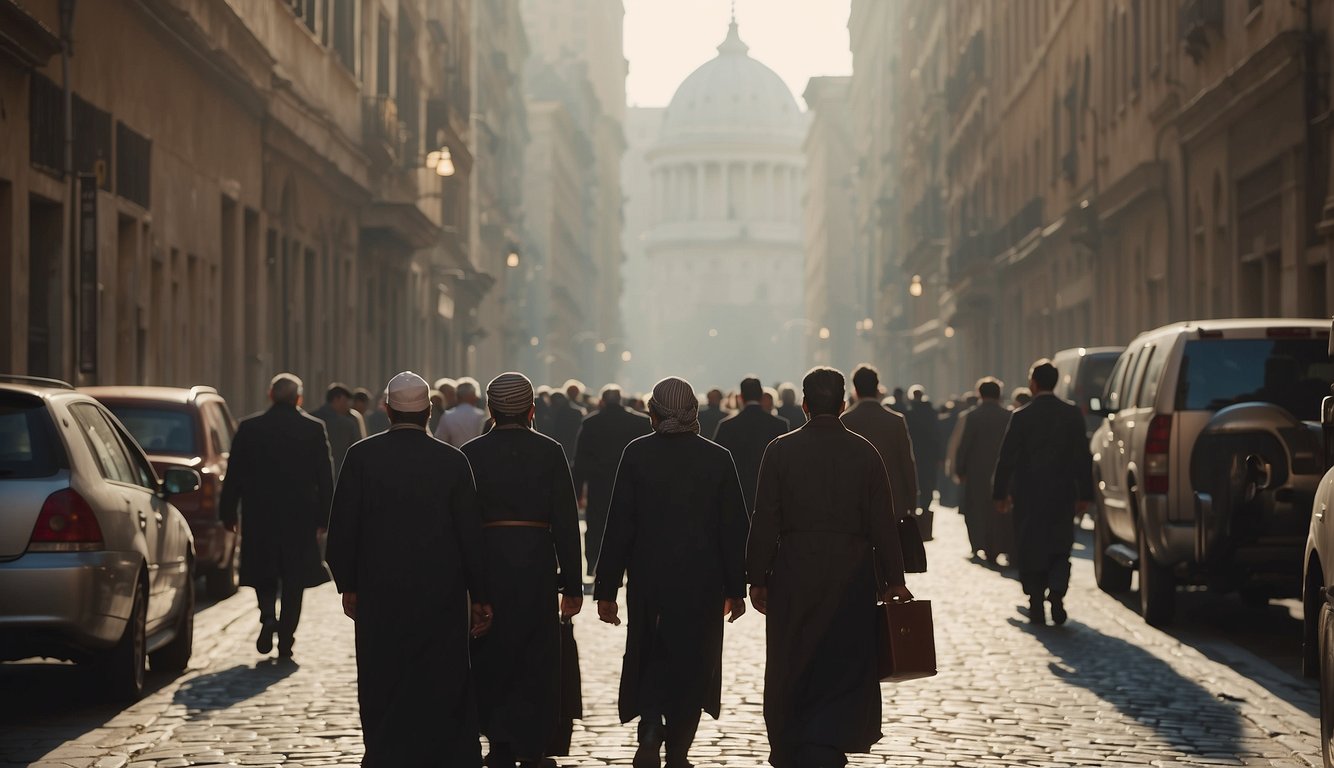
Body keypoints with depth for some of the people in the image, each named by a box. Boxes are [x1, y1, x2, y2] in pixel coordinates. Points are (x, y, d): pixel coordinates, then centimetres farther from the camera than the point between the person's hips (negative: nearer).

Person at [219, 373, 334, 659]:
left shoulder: (249, 428, -2)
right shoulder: (314, 429, -2)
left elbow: (234, 475, 0)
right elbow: (325, 478, 0)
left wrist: (228, 513, 7)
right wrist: (323, 517, 5)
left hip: (259, 516, 0)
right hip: (301, 517, 0)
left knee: (264, 572, 16)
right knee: (293, 580, 7)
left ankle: (268, 616, -8)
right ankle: (285, 639, 4)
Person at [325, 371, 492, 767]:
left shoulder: (362, 456, -5)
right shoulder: (452, 460, -4)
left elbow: (342, 527, -2)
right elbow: (471, 534, -2)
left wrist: (348, 585, 8)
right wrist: (479, 596, 5)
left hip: (379, 592, 0)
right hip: (442, 595, 0)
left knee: (383, 682, 8)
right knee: (441, 684, 7)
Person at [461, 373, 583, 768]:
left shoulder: (471, 454, 0)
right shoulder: (549, 452, -2)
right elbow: (566, 523, -4)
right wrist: (572, 585, 1)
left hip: (486, 562, 1)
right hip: (537, 563, -1)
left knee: (491, 659, 11)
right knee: (536, 662, 8)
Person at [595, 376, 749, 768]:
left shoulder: (637, 454, -5)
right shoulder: (718, 458, -2)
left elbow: (619, 526, -6)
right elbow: (734, 529, 0)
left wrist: (607, 588, -1)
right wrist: (735, 588, 8)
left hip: (649, 577, 0)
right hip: (703, 581, 0)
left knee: (649, 656, 15)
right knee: (693, 661, 9)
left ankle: (650, 727, -7)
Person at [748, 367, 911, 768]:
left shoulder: (781, 450, -3)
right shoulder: (865, 453, -2)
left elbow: (765, 520, -4)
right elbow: (883, 523, -1)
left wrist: (757, 579, 2)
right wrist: (893, 580, 5)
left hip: (793, 575, 0)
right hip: (852, 578, 0)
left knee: (791, 673, 13)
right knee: (845, 670, 3)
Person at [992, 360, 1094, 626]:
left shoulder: (1021, 417, -9)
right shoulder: (1072, 414, -2)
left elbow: (1007, 458, -6)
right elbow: (1083, 457, 0)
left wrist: (1000, 493, 2)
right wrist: (1084, 494, 7)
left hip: (1028, 495, -2)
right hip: (1063, 494, 2)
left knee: (1030, 548, 8)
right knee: (1060, 547, 11)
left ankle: (1037, 606, 7)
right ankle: (1057, 595, -10)